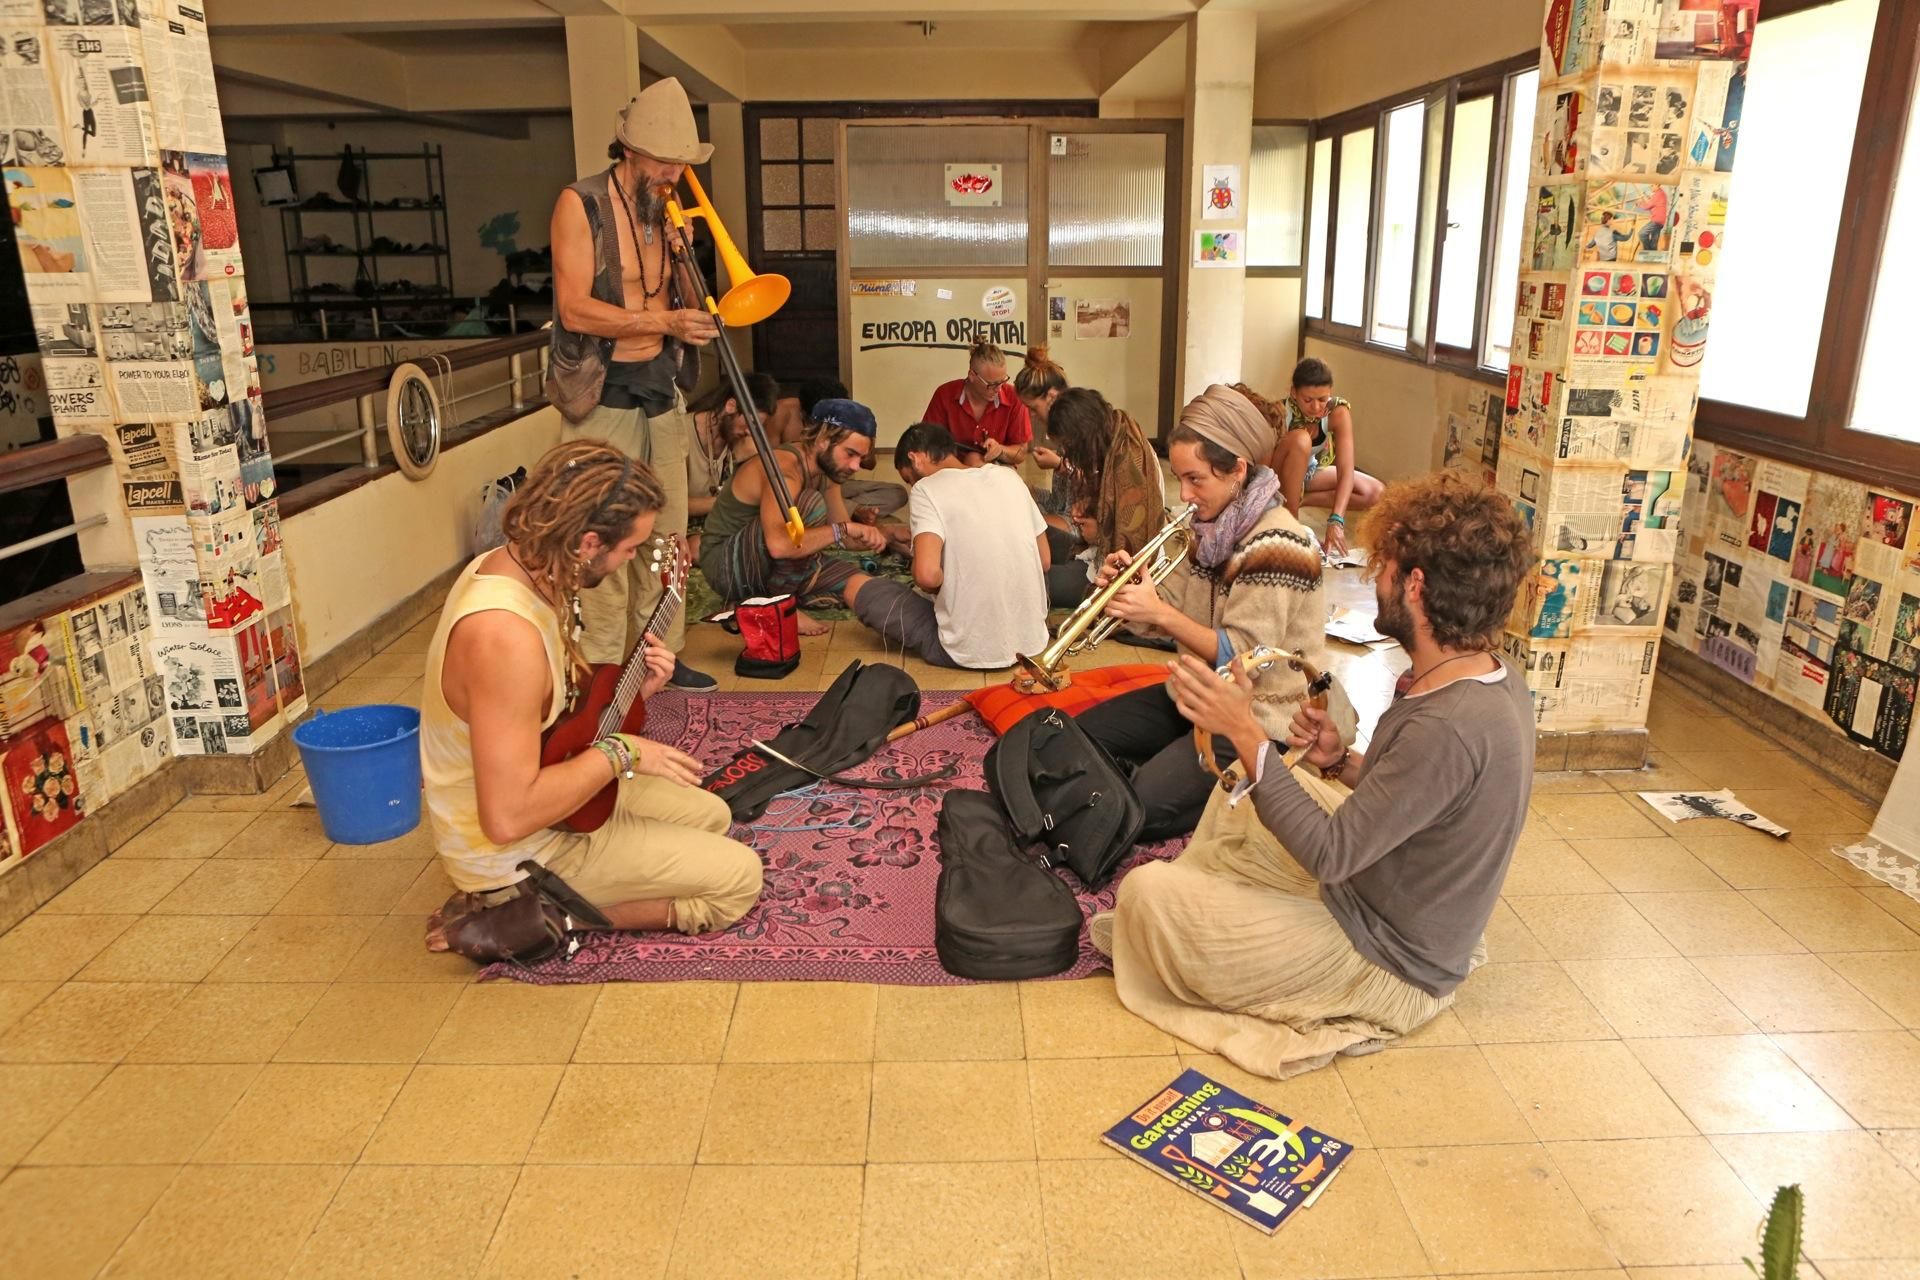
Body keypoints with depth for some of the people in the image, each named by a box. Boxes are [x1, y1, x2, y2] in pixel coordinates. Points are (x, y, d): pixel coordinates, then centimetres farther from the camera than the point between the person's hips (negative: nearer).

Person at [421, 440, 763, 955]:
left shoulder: (508, 565, -4)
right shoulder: (507, 634, -35)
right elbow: (509, 817, -36)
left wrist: (629, 690, -2)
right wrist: (619, 753, -24)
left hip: (533, 795, 10)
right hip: (515, 852, -9)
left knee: (710, 814, 21)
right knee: (739, 877, -5)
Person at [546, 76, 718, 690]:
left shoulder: (663, 207, 11)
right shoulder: (581, 204, -8)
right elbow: (574, 309, -16)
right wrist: (664, 321, -22)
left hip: (662, 388, 6)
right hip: (605, 393, -6)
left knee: (667, 530, 9)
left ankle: (662, 653, 21)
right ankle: (605, 672, 8)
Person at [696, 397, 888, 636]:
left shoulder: (827, 468, 1)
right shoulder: (784, 469, -27)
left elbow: (841, 529, 9)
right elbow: (778, 544, -43)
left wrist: (868, 535, -13)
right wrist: (844, 529, -38)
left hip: (771, 568, 9)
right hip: (726, 565, -9)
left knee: (860, 584, -7)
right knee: (811, 505, -29)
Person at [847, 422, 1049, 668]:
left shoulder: (926, 488, -9)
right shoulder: (1008, 477, 7)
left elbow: (928, 574, -23)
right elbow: (1043, 562, 12)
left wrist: (946, 588, 1)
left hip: (968, 651, -6)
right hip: (1033, 642, 6)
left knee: (856, 588, 9)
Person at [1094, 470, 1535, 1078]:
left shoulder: (1449, 728, -34)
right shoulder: (1497, 680, -4)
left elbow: (1330, 854, -29)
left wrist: (1248, 733, -27)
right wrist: (1343, 762, -5)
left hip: (1387, 967, -9)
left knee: (1145, 891, -11)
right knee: (1243, 782, 20)